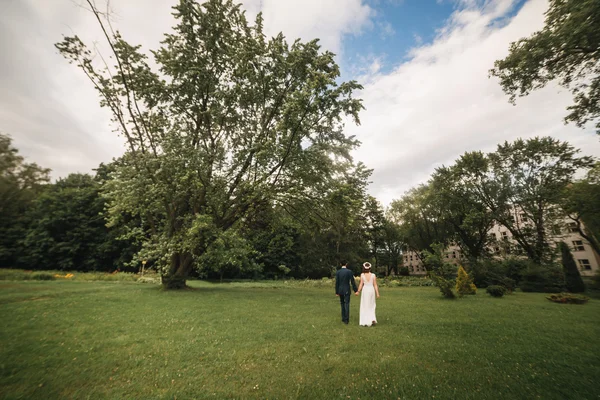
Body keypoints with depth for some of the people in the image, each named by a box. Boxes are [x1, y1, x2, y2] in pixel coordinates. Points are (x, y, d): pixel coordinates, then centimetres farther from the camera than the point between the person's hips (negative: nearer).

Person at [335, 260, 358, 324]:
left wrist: (336, 292, 3)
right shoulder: (349, 271, -9)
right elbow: (352, 282, -10)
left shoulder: (337, 272, -4)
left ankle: (343, 318, 20)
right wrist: (355, 290, -3)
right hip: (347, 290, -2)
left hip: (340, 290, 3)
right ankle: (346, 319, -2)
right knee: (347, 304, 1)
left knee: (342, 304, 15)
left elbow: (336, 283, -3)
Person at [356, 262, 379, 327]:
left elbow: (361, 284, -8)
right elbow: (375, 285, -5)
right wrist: (377, 293, 2)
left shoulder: (362, 275, -8)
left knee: (364, 306, 9)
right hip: (371, 290, 2)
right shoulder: (373, 275, -4)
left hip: (365, 290, -1)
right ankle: (373, 319, 3)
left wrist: (358, 291, 3)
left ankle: (365, 322, 12)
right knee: (371, 306, 18)